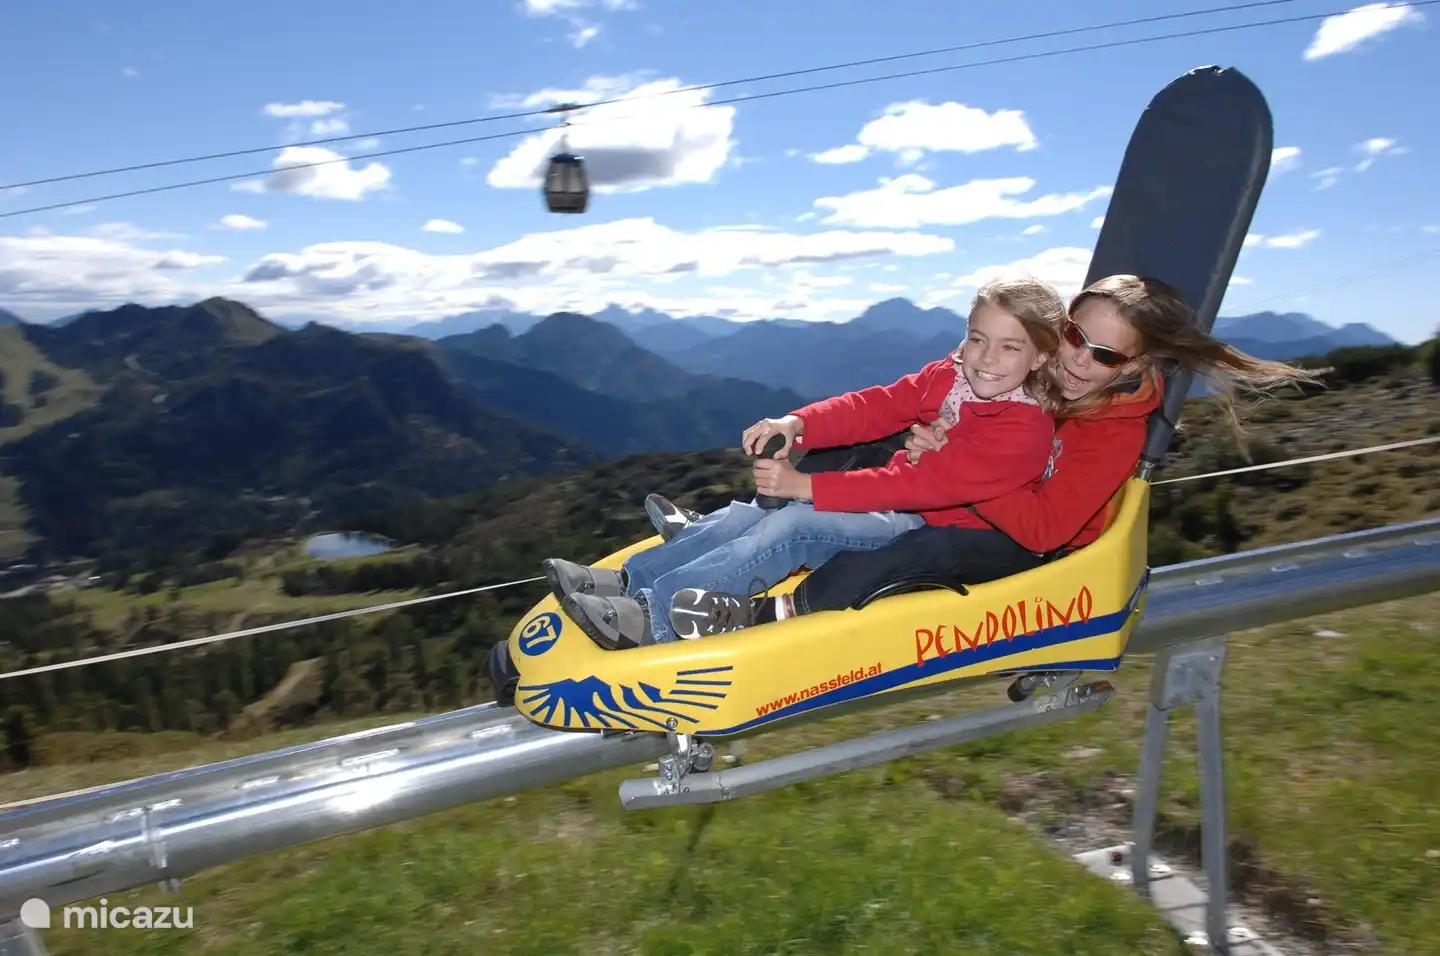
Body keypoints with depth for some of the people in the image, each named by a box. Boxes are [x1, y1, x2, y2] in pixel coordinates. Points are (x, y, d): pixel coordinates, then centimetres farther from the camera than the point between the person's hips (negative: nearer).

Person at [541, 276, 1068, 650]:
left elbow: (924, 482, -27)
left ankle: (652, 614, -30)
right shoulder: (948, 376, 4)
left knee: (792, 527, -27)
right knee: (752, 513, -7)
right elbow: (876, 406, -1)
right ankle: (627, 579, -8)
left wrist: (806, 485, -29)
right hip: (897, 499, 8)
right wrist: (798, 424, -21)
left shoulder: (1024, 431, -20)